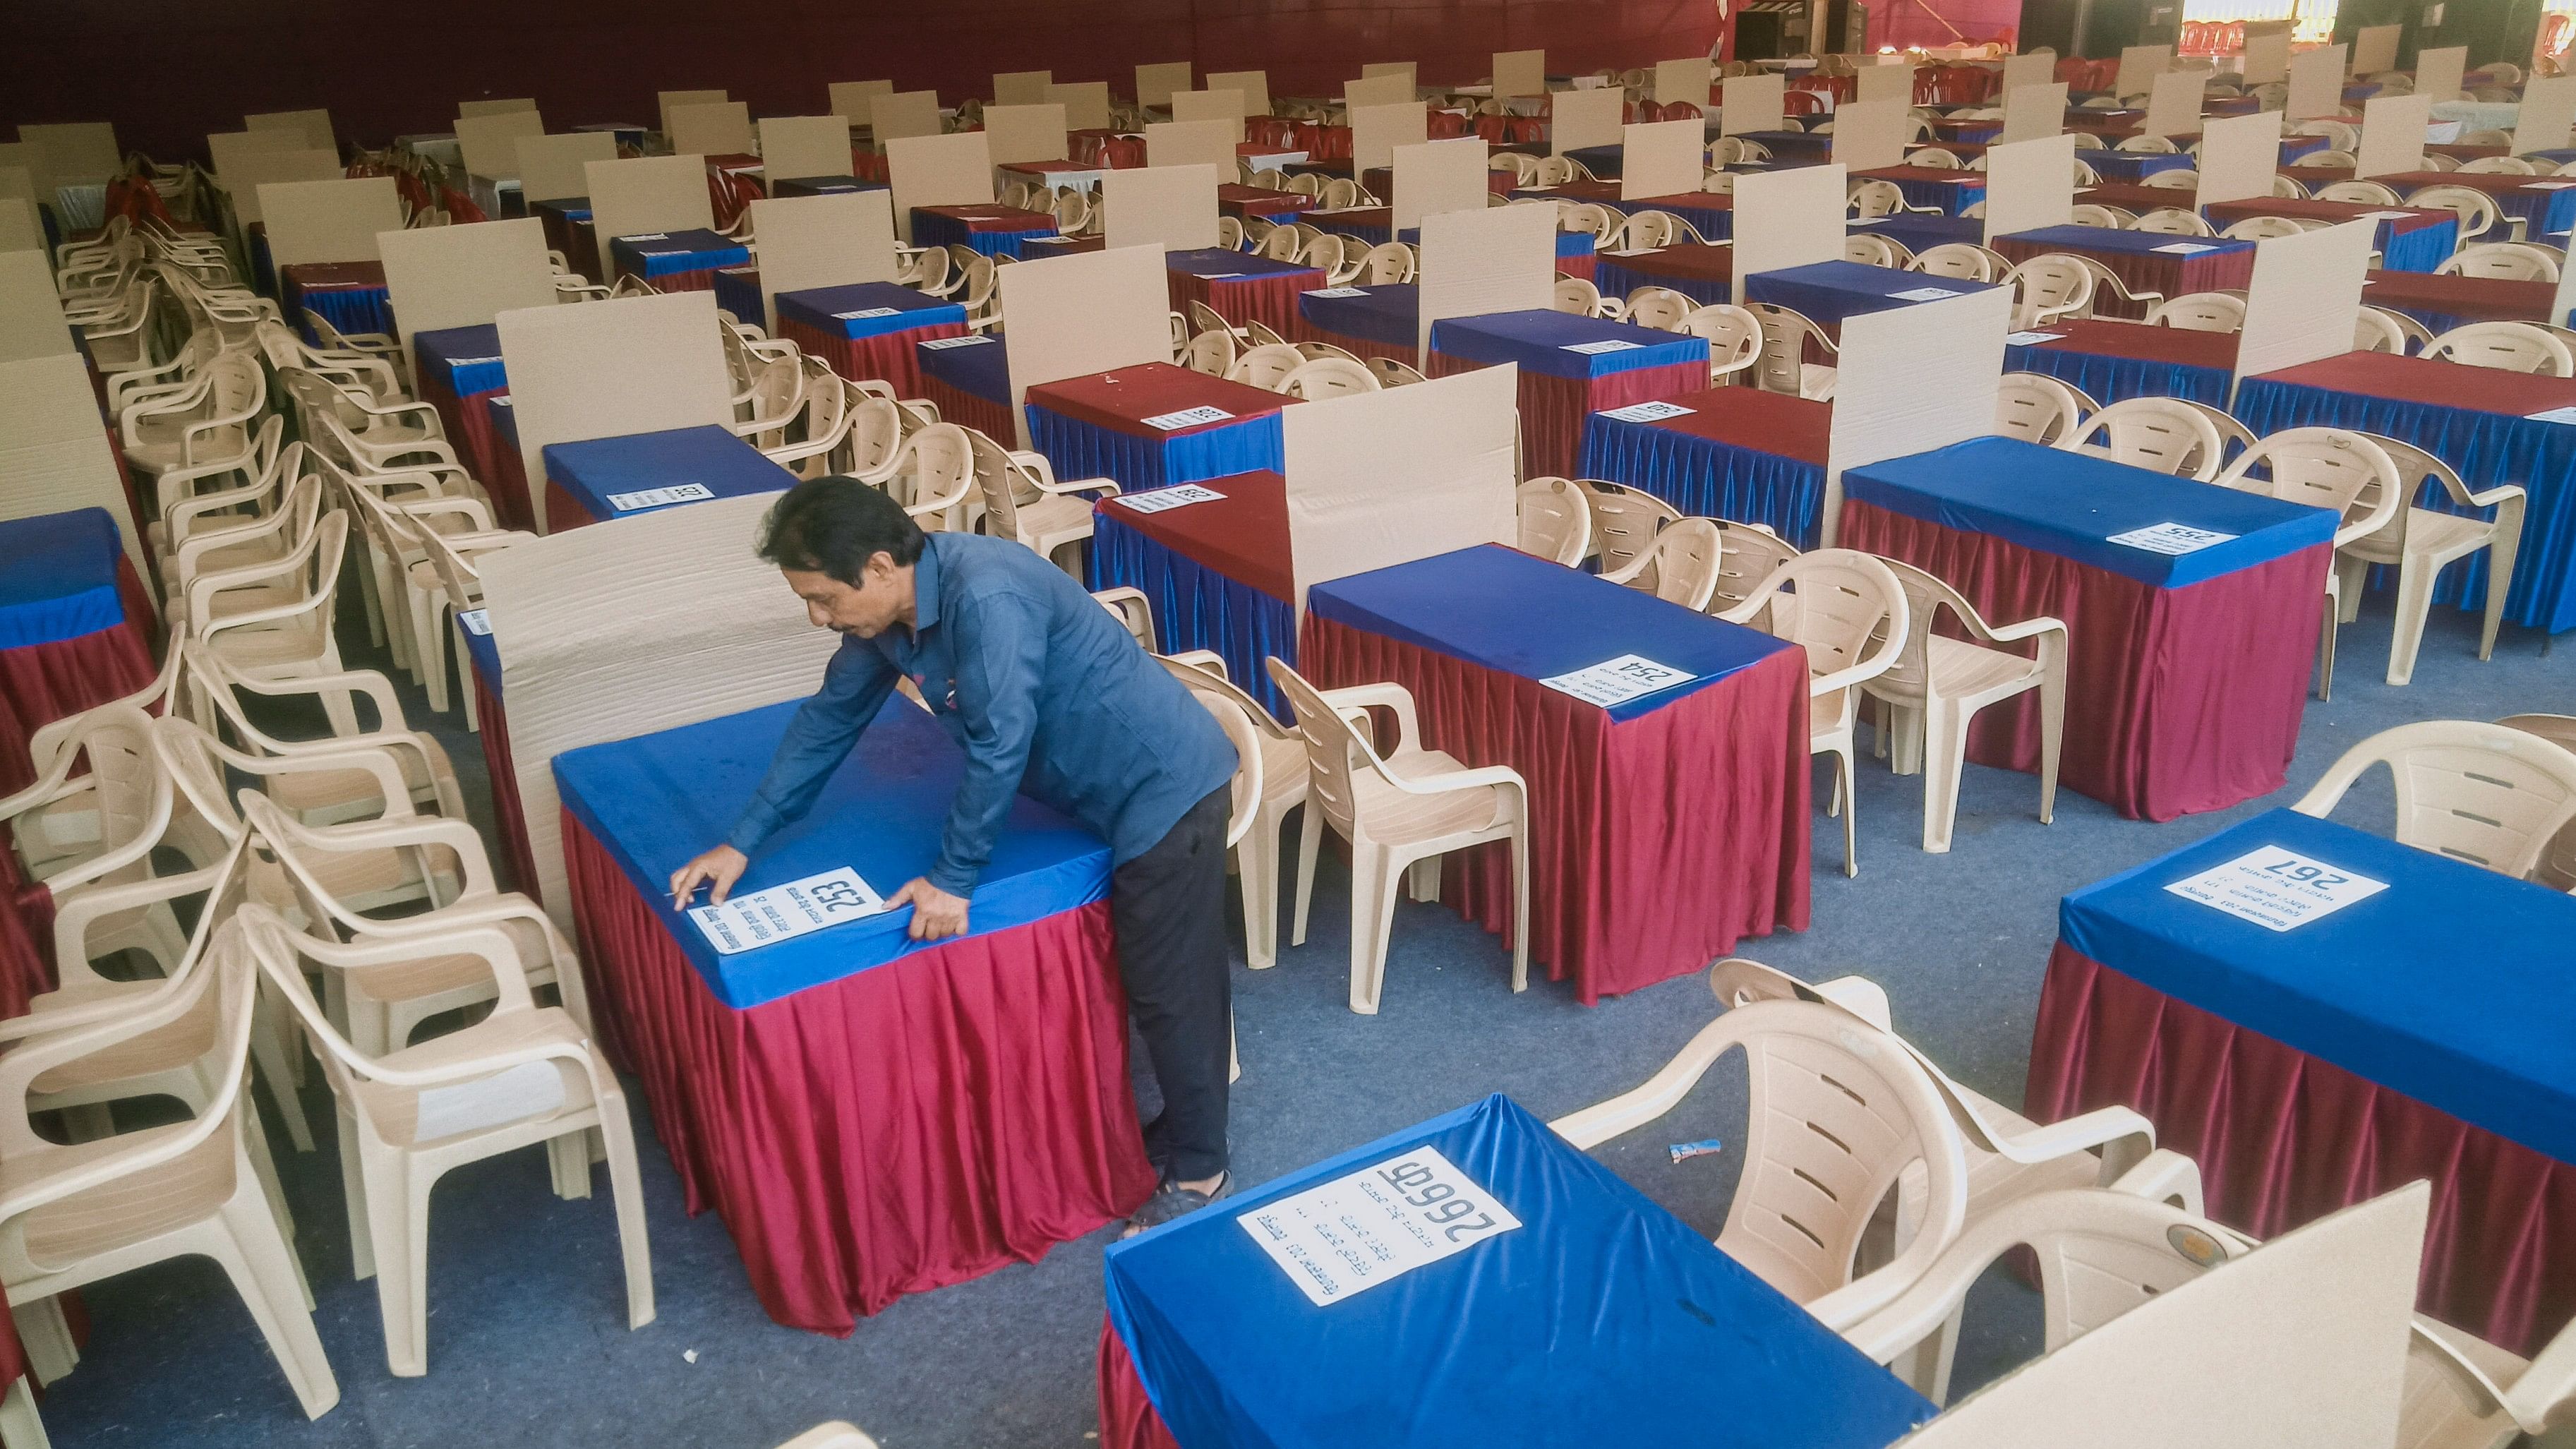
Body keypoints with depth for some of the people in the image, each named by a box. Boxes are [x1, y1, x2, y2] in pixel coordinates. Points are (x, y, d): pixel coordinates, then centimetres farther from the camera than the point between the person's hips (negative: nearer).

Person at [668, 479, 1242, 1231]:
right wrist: (743, 840, 10)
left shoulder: (985, 596, -31)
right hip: (1113, 792, 9)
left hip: (1163, 785, -9)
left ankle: (1196, 1170, 19)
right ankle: (1180, 1128, 37)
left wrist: (953, 877, -18)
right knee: (1142, 972, 19)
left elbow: (999, 747, -28)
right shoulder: (886, 610, -2)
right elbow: (829, 719, 9)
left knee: (1172, 987, 2)